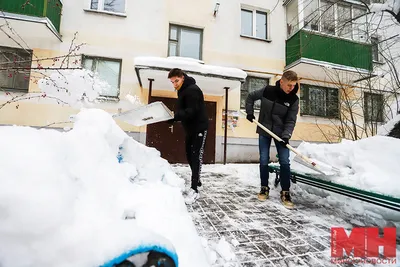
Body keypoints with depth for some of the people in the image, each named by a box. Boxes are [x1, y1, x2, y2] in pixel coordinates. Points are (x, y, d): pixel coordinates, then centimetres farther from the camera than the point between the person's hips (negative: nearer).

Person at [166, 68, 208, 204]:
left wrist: (174, 116, -38)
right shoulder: (182, 90, 13)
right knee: (190, 155, 13)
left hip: (199, 128, -9)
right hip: (190, 128, 9)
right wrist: (172, 117, 0)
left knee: (196, 157, -9)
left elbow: (192, 111, -29)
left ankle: (194, 189, -4)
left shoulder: (192, 90, -17)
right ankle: (197, 181, 29)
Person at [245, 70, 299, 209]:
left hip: (280, 133, 1)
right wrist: (250, 112, -2)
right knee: (264, 161, 2)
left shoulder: (293, 99, -9)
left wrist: (286, 136, -23)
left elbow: (291, 121, -9)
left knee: (285, 162, -4)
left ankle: (285, 193, 10)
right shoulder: (267, 90, -10)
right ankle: (264, 188, 19)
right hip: (264, 131, 0)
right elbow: (250, 97, 7)